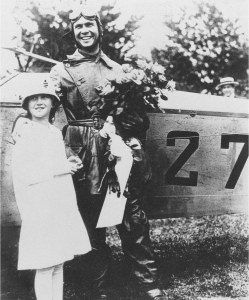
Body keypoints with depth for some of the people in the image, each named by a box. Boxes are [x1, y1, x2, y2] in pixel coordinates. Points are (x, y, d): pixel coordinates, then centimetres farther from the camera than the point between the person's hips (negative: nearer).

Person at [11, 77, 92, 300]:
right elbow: (22, 175, -17)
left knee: (59, 264, 13)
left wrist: (70, 164, 5)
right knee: (45, 267, -1)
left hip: (63, 207, 7)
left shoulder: (56, 132, 14)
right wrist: (62, 167, -14)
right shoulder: (25, 133, -8)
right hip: (40, 209, -7)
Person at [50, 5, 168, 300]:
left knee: (134, 223, 3)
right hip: (86, 162, -2)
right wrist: (68, 154, -14)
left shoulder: (116, 69, 15)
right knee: (93, 228, 7)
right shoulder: (61, 71, 6)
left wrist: (133, 141, 0)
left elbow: (139, 113, 17)